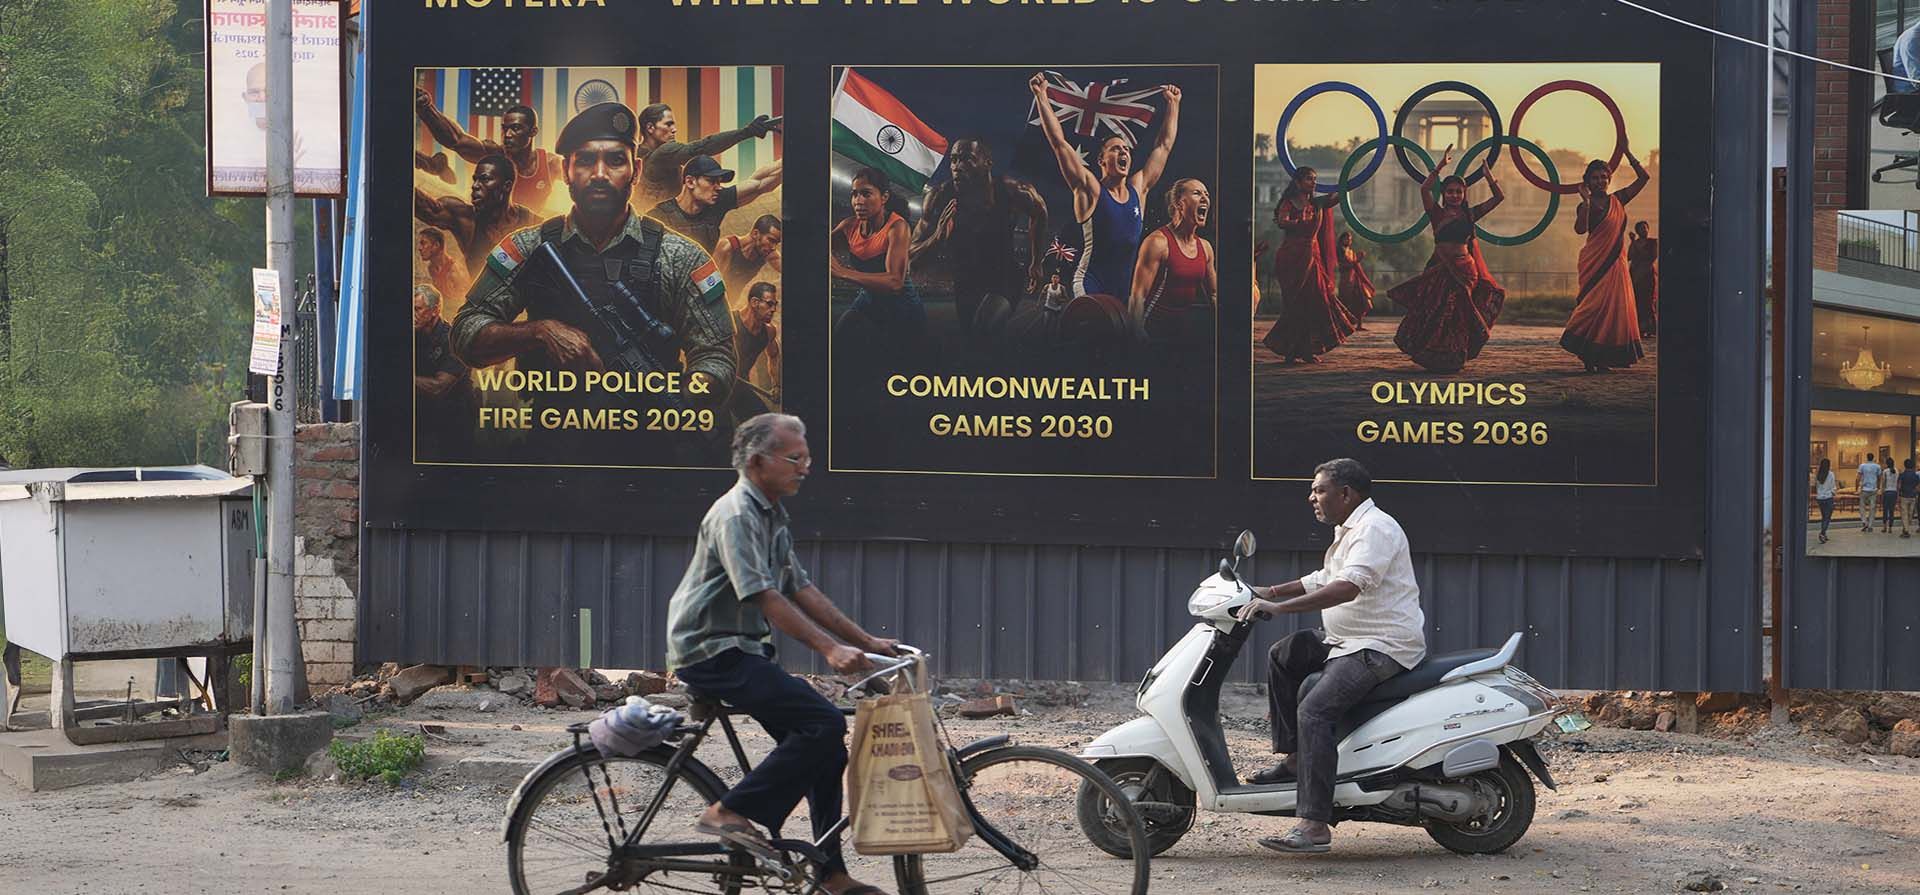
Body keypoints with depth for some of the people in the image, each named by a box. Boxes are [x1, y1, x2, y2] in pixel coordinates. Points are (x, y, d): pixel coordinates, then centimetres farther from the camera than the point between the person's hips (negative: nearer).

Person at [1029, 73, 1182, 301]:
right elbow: (1059, 143, -5)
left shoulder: (1138, 189, 12)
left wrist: (1173, 103, 27)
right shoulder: (1091, 191, -1)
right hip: (1090, 288, -6)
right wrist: (1041, 97, -7)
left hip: (1127, 290, 6)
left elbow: (1164, 146, 22)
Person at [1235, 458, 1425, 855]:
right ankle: (1294, 759, 16)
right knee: (1283, 656, 17)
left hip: (1383, 648, -11)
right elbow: (1324, 580, 32)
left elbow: (1348, 587, -31)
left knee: (1314, 711, -25)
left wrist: (1279, 607, -35)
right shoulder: (1349, 529, 18)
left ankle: (1314, 825, -30)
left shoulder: (1374, 530, -17)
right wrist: (1271, 592, 20)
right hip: (1348, 640, 11)